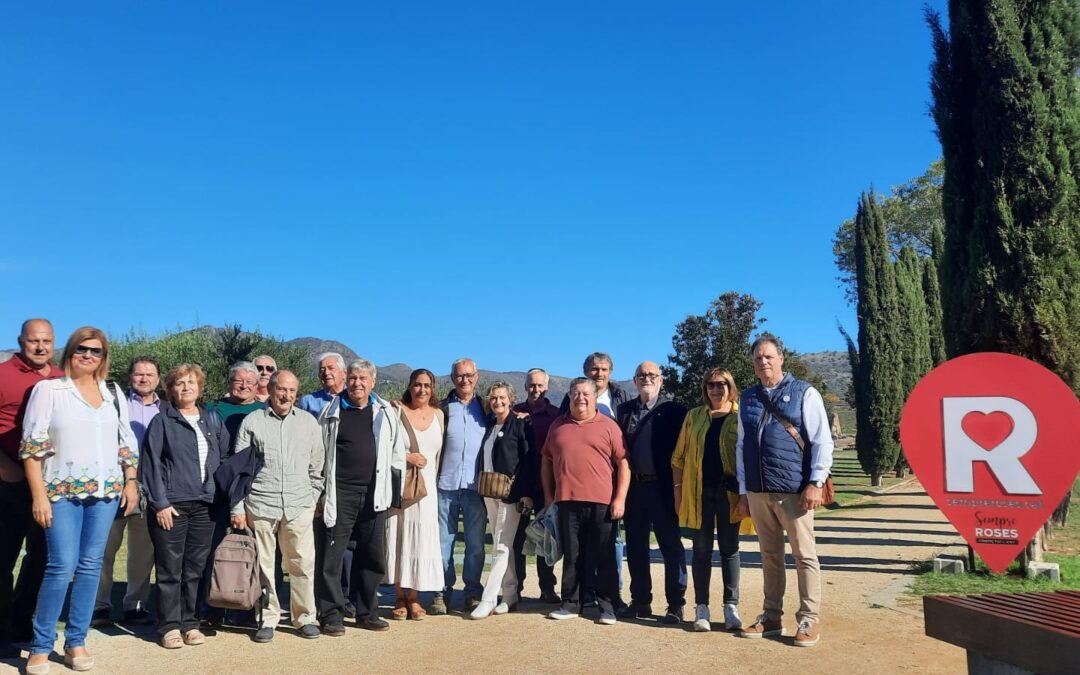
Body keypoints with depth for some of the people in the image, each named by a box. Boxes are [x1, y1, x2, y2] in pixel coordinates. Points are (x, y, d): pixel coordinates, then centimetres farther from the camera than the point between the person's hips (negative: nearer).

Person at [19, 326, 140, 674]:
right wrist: (39, 494, -10)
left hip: (105, 490, 4)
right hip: (62, 491, -4)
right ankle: (41, 646, 6)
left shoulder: (113, 393, 11)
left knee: (91, 565, 5)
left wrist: (130, 482, 8)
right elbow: (32, 445, -5)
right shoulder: (48, 389, -1)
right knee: (62, 566, -9)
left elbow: (127, 442, 15)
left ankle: (76, 641, 15)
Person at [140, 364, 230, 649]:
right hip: (171, 505, -3)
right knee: (170, 569, 1)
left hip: (205, 505, 3)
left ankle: (189, 622, 18)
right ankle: (170, 627, 11)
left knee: (195, 568, 8)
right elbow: (151, 464, -4)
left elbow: (225, 459, 15)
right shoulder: (162, 422, 1)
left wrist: (221, 495, 7)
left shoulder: (213, 421, 12)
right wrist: (160, 503, -10)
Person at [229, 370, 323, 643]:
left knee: (303, 563, 0)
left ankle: (305, 618, 13)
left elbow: (317, 466, 14)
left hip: (299, 505, 1)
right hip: (260, 505, -1)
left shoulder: (308, 422, 10)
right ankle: (268, 619, 17)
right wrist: (237, 508, 0)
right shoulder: (252, 422, 5)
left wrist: (313, 499, 10)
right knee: (263, 564, 4)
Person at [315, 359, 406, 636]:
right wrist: (318, 490, 2)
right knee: (331, 555, -2)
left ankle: (367, 612, 21)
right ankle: (331, 614, 9)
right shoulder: (332, 411, 4)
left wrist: (396, 490, 9)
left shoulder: (386, 413, 9)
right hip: (339, 493, -2)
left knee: (373, 556, 8)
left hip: (374, 493, 2)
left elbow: (397, 452, 13)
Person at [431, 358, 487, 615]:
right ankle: (442, 592, 11)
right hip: (446, 484, -1)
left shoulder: (485, 408, 12)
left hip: (476, 485, 1)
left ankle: (472, 592, 12)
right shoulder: (442, 408, 8)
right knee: (444, 540, 2)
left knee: (476, 542, 3)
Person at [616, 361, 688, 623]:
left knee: (671, 546, 2)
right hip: (633, 486, 4)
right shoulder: (624, 410, 10)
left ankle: (675, 604, 10)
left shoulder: (674, 410, -1)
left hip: (662, 487, -4)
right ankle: (640, 601, 21)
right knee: (636, 547, 10)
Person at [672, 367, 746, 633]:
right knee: (702, 549, 6)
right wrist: (678, 487, 4)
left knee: (729, 548, 6)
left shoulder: (741, 417, 3)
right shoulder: (694, 416, 10)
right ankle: (701, 608, 12)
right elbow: (680, 455, 10)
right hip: (700, 491, 2)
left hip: (730, 490, -2)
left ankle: (731, 606, 15)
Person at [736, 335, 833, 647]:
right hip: (758, 492, 5)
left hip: (794, 491, -4)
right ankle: (771, 617, 21)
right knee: (770, 557, 12)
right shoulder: (748, 399, 12)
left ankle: (809, 621, 11)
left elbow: (822, 441, -4)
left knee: (804, 556, 2)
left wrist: (815, 483, -11)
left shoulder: (803, 393, -1)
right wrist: (743, 491, 12)